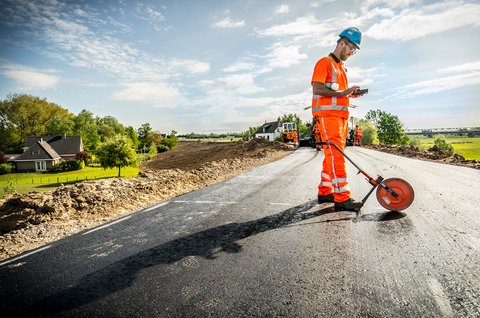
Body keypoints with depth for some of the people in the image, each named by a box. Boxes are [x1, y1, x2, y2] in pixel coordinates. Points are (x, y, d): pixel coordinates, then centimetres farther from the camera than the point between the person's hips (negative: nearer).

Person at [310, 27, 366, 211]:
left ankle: (325, 192, 14)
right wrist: (343, 93, -15)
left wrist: (351, 94, 10)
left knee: (333, 155, 8)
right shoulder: (324, 62, 0)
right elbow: (317, 88, -13)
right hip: (327, 114, -9)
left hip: (341, 116, 9)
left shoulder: (342, 67, 27)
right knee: (335, 155, -15)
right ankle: (342, 198, -15)